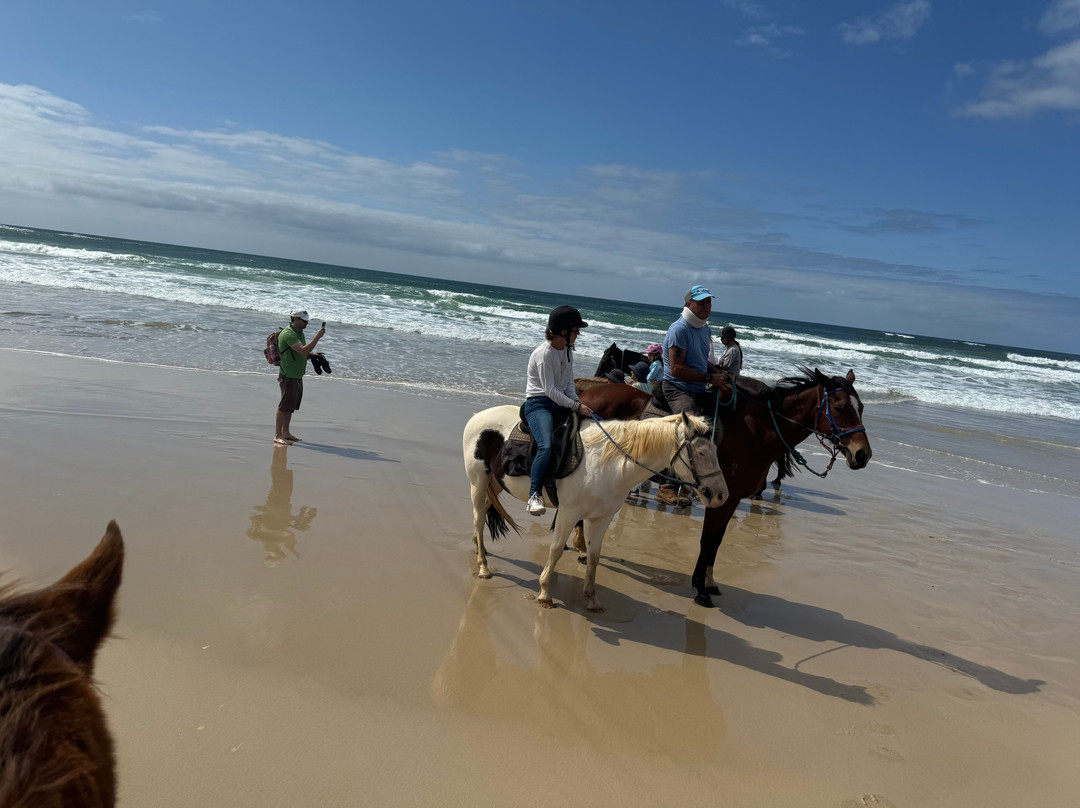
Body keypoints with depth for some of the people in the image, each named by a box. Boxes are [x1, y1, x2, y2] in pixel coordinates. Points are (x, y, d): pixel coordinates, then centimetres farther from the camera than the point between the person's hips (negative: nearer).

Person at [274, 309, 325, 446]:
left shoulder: (299, 332, 14)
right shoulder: (288, 334, -18)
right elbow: (303, 350, -29)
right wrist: (318, 336, -26)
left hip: (297, 376, 10)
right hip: (288, 377, -10)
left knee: (290, 406, 15)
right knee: (284, 406, -8)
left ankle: (286, 433, 24)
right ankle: (278, 436, -4)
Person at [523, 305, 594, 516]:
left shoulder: (567, 349, 8)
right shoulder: (544, 353, -18)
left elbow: (569, 382, 12)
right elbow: (550, 391, -20)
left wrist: (576, 402, -5)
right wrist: (576, 406, -19)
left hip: (561, 402, 9)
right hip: (539, 404, -9)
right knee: (546, 447, -31)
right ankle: (534, 495, -22)